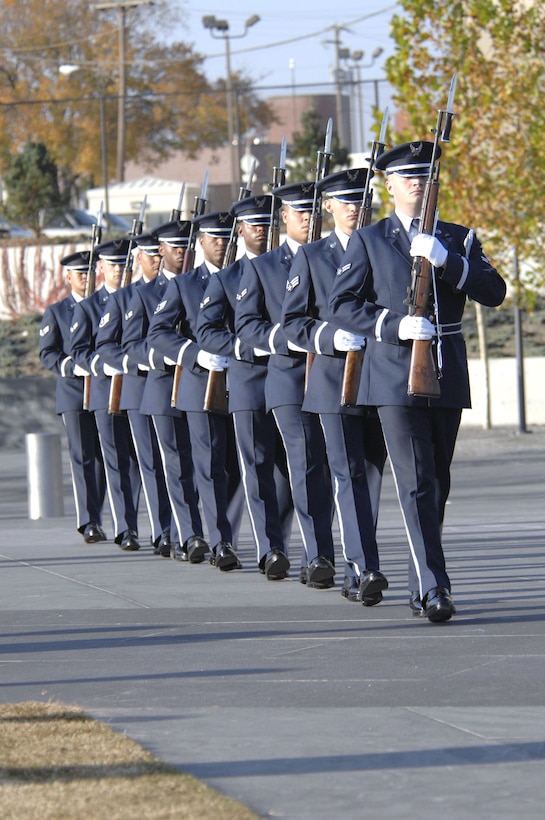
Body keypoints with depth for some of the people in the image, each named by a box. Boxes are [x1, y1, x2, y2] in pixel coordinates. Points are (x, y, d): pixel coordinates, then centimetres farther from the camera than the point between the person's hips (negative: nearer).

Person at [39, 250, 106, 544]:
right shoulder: (56, 312, 9)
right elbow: (47, 353, 3)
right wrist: (72, 366, -15)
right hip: (73, 392, -2)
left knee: (102, 456, 4)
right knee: (82, 456, -9)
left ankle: (95, 518, 14)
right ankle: (89, 523, -14)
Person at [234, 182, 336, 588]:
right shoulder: (261, 267, 10)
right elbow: (246, 323, 4)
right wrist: (286, 338, -14)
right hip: (290, 376, -2)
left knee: (330, 466, 2)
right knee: (306, 464, -11)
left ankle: (317, 557, 12)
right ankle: (319, 557, -12)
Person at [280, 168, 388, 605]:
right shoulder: (311, 255, 7)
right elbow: (292, 321, 4)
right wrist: (331, 336, -14)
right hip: (334, 377, -2)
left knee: (372, 472, 6)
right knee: (349, 473, -10)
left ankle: (356, 574, 15)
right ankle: (364, 568, -18)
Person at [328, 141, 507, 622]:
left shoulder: (458, 239, 12)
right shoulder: (368, 241, 7)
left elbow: (494, 293, -1)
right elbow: (342, 303, 1)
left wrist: (447, 261, -15)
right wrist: (394, 325, -14)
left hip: (447, 371, 3)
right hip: (395, 372, -3)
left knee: (438, 483, 9)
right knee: (416, 483, -13)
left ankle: (421, 584, 21)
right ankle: (433, 588, -19)